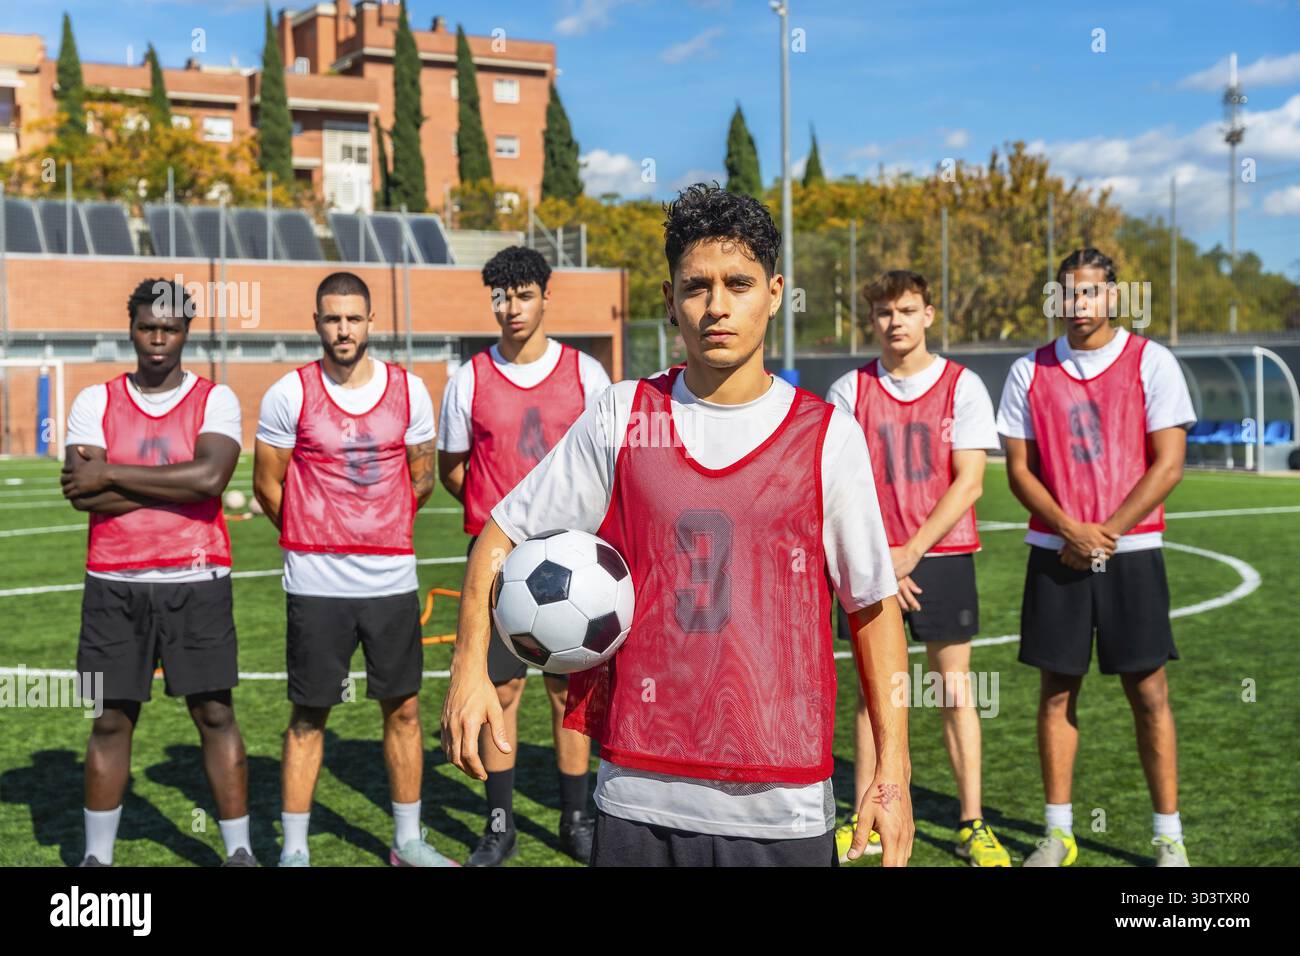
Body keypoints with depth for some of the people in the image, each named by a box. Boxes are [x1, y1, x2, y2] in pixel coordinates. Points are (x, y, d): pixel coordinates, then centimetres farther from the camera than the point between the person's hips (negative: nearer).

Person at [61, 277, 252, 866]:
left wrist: (111, 475, -11)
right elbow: (81, 493, -7)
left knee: (214, 714, 2)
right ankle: (96, 853, 19)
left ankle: (239, 849, 12)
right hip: (114, 584, 2)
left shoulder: (215, 401, 2)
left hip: (197, 581, -1)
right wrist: (177, 485, -11)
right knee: (112, 720, 7)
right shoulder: (95, 402, 8)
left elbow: (211, 476, -16)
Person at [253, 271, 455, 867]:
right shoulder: (289, 396, -4)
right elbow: (267, 486, 4)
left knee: (403, 709, 10)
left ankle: (408, 841, 24)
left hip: (393, 577, 3)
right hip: (316, 584, -2)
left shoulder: (408, 391, 3)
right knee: (308, 717, 4)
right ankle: (294, 849, 15)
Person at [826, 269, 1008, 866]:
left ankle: (972, 825, 11)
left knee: (955, 691, 3)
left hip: (943, 556, -1)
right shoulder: (848, 391, 3)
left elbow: (968, 483, -6)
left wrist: (911, 552, -12)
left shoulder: (962, 387, -1)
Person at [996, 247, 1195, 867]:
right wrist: (1071, 530, -9)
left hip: (1131, 551, -2)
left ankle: (1169, 837, 10)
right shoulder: (1029, 371, 6)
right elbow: (1018, 468, 5)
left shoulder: (1150, 362, -1)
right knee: (1056, 690, 5)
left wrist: (1106, 533, -11)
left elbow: (1168, 465, -5)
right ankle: (1058, 833, 14)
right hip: (1054, 554, 2)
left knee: (1148, 692, 0)